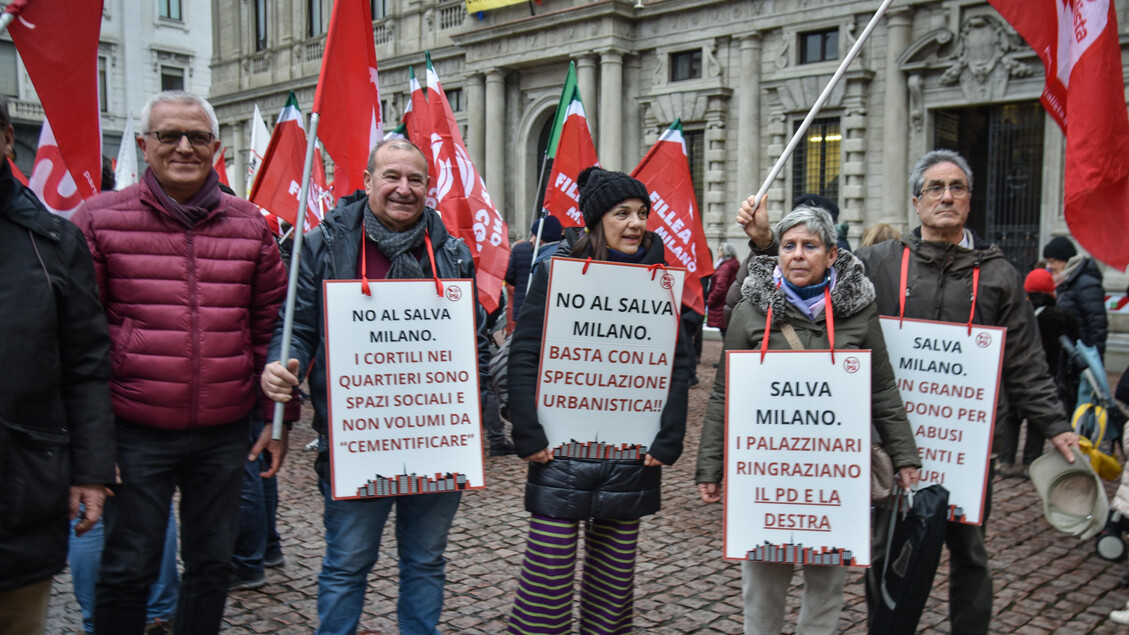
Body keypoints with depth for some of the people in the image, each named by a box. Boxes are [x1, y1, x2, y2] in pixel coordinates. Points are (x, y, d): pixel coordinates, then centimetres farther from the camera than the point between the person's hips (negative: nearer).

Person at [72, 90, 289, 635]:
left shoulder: (249, 225, 5)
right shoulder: (100, 219, -2)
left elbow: (271, 325, 8)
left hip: (225, 433, 3)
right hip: (135, 432, -2)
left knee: (213, 562, 14)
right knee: (127, 569, 7)